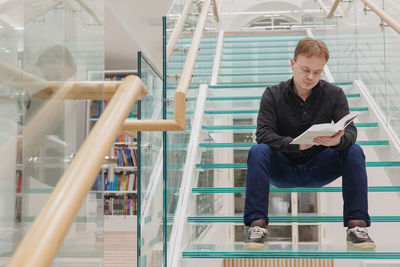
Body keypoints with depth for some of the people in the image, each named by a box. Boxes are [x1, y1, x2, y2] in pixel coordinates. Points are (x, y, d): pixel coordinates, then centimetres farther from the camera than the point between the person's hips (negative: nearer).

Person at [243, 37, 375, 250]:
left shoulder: (334, 94, -3)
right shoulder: (273, 95, -8)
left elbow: (350, 130, -14)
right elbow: (263, 133, -19)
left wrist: (338, 141, -40)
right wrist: (296, 144, -37)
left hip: (318, 169, 1)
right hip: (283, 170, -1)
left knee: (354, 152, -24)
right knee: (258, 151, -30)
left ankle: (356, 225, -22)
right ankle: (257, 225, -30)